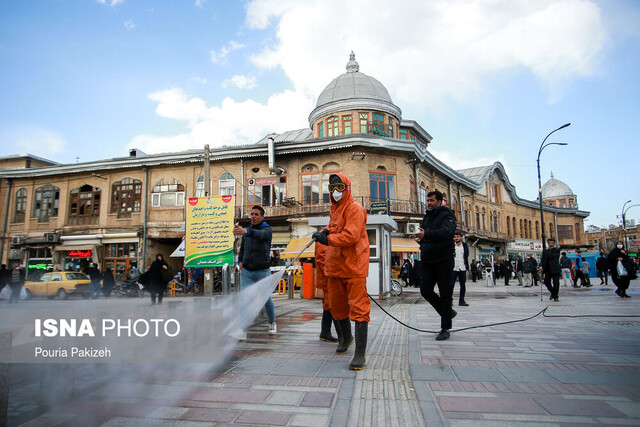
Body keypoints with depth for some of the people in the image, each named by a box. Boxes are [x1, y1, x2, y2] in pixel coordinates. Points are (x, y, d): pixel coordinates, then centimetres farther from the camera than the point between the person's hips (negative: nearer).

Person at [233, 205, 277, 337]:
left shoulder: (267, 230, -7)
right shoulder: (246, 231, 10)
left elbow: (260, 234, -33)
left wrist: (245, 231, -52)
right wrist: (240, 261, 4)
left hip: (263, 272, -3)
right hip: (246, 272, 3)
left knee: (266, 299, 10)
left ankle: (272, 323, 35)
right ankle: (242, 331, -11)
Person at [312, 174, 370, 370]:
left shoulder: (355, 209, -11)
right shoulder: (335, 209, 17)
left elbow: (351, 236, -22)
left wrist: (327, 239, -21)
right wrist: (324, 231, 7)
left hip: (353, 266, -9)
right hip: (335, 266, 9)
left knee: (358, 308, -7)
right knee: (337, 306, 20)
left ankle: (360, 354, -4)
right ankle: (345, 337, 44)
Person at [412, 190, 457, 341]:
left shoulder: (447, 215, -7)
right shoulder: (427, 217, 17)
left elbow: (446, 231, -27)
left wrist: (426, 234, -41)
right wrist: (421, 239, 3)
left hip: (444, 261, -7)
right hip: (428, 261, 7)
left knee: (445, 293, -1)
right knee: (425, 290, 4)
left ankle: (446, 328, 10)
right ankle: (448, 312, 26)